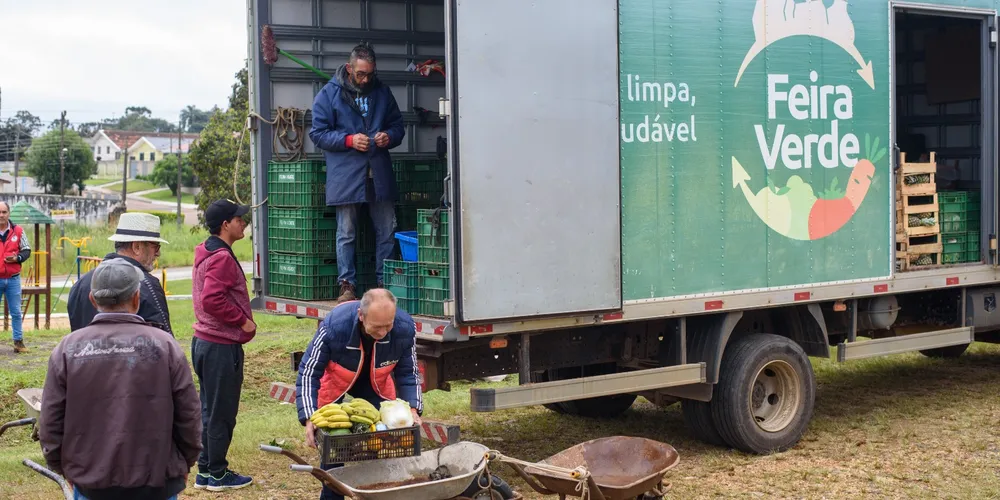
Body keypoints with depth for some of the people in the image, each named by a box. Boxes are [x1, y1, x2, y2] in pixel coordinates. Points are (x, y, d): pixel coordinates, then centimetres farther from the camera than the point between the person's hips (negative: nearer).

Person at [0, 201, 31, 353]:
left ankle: (18, 341, 15)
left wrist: (17, 258, -12)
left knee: (16, 312, 7)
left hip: (13, 279, 1)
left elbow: (26, 250, 8)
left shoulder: (17, 230, 2)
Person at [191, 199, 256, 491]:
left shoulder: (206, 255, 14)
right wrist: (243, 321, -17)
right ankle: (217, 474, 9)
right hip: (221, 346, -10)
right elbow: (213, 301, -28)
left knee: (210, 409, 16)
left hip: (205, 341, 10)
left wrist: (239, 320, 14)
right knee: (222, 412, 0)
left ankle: (206, 471, 23)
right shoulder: (222, 258, -18)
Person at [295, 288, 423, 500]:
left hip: (377, 383, 2)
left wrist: (412, 409, -29)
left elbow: (407, 373, -15)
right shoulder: (334, 326, -39)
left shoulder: (405, 327, -31)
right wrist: (309, 418, -35)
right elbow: (308, 372, -27)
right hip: (335, 380, -2)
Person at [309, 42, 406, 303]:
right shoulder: (329, 94, -1)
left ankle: (385, 283, 18)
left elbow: (398, 125, 17)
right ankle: (347, 285, 10)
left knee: (387, 230, 7)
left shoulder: (382, 92, 10)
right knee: (346, 233, 2)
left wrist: (389, 137, -6)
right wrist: (349, 140, -16)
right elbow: (318, 133, -2)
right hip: (346, 176, -3)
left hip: (380, 174, 3)